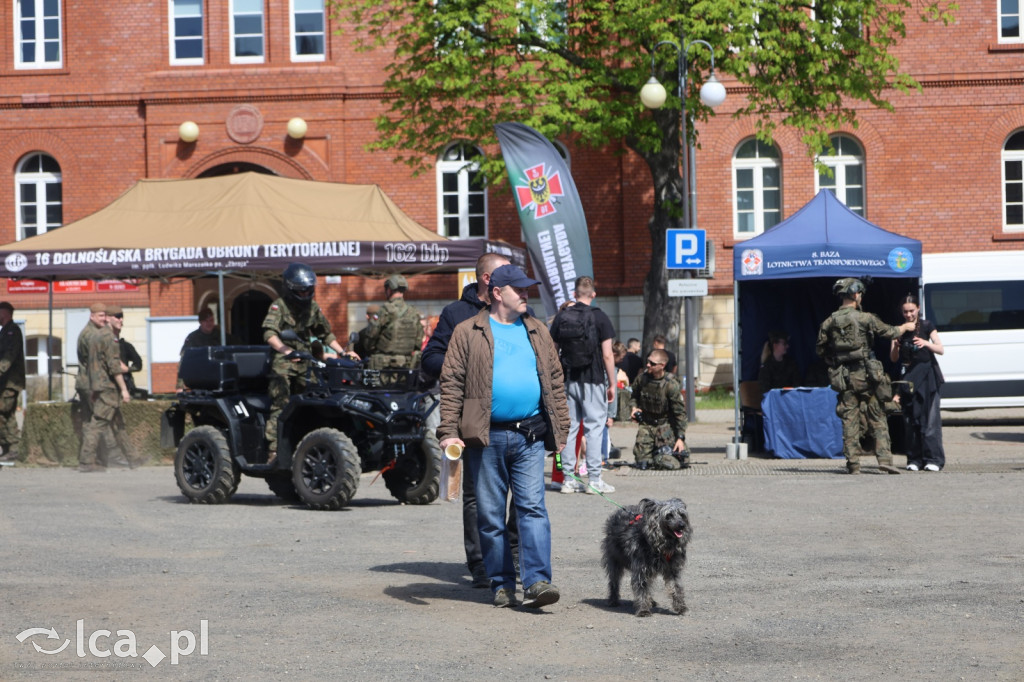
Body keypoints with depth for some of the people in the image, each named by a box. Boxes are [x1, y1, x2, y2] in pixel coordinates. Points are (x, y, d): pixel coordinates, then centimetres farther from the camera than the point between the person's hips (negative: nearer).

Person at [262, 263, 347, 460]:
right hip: (283, 363, -5)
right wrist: (285, 349, -35)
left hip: (305, 363, 5)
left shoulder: (313, 308, 15)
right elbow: (269, 333, -19)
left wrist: (342, 351, 11)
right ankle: (273, 450, -17)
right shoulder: (279, 306, -3)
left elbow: (326, 333, 24)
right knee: (280, 406, -15)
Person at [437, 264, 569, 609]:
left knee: (533, 507, -7)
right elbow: (451, 383, -2)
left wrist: (560, 429, 10)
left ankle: (537, 581, -12)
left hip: (530, 436, 2)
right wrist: (449, 431, -10)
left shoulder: (537, 332, 13)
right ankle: (502, 583, 13)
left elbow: (555, 382, 16)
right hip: (487, 438, -2)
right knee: (490, 514, 4)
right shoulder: (468, 333, 2)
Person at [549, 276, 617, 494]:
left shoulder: (561, 317, 5)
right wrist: (612, 384, -1)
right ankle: (594, 480, -3)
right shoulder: (599, 318, -5)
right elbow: (607, 355, -8)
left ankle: (568, 480, 8)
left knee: (568, 428, 7)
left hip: (568, 380, 3)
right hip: (593, 381, -3)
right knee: (594, 428, -1)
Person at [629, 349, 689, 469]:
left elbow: (680, 412, -14)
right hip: (646, 424, 3)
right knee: (642, 462, -4)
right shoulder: (642, 379, -5)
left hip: (665, 424, -3)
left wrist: (680, 438, -17)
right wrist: (633, 407, -5)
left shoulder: (671, 384, -17)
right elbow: (633, 396, 18)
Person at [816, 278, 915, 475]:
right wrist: (905, 327, 24)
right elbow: (889, 332, 5)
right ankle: (884, 458, -2)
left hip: (843, 378, 2)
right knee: (877, 418, 5)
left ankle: (853, 463, 0)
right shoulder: (865, 318, -6)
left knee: (849, 420, 4)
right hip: (865, 375, -2)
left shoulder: (829, 322, 2)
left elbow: (820, 350, 7)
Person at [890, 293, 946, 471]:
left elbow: (941, 350, -4)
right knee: (911, 417, 0)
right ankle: (915, 459, 4)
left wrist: (926, 343, -22)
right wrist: (896, 347, -13)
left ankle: (933, 459, -7)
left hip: (927, 375, -3)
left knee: (930, 416, -7)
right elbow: (893, 358, 8)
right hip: (908, 375, 3)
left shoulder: (926, 326, 1)